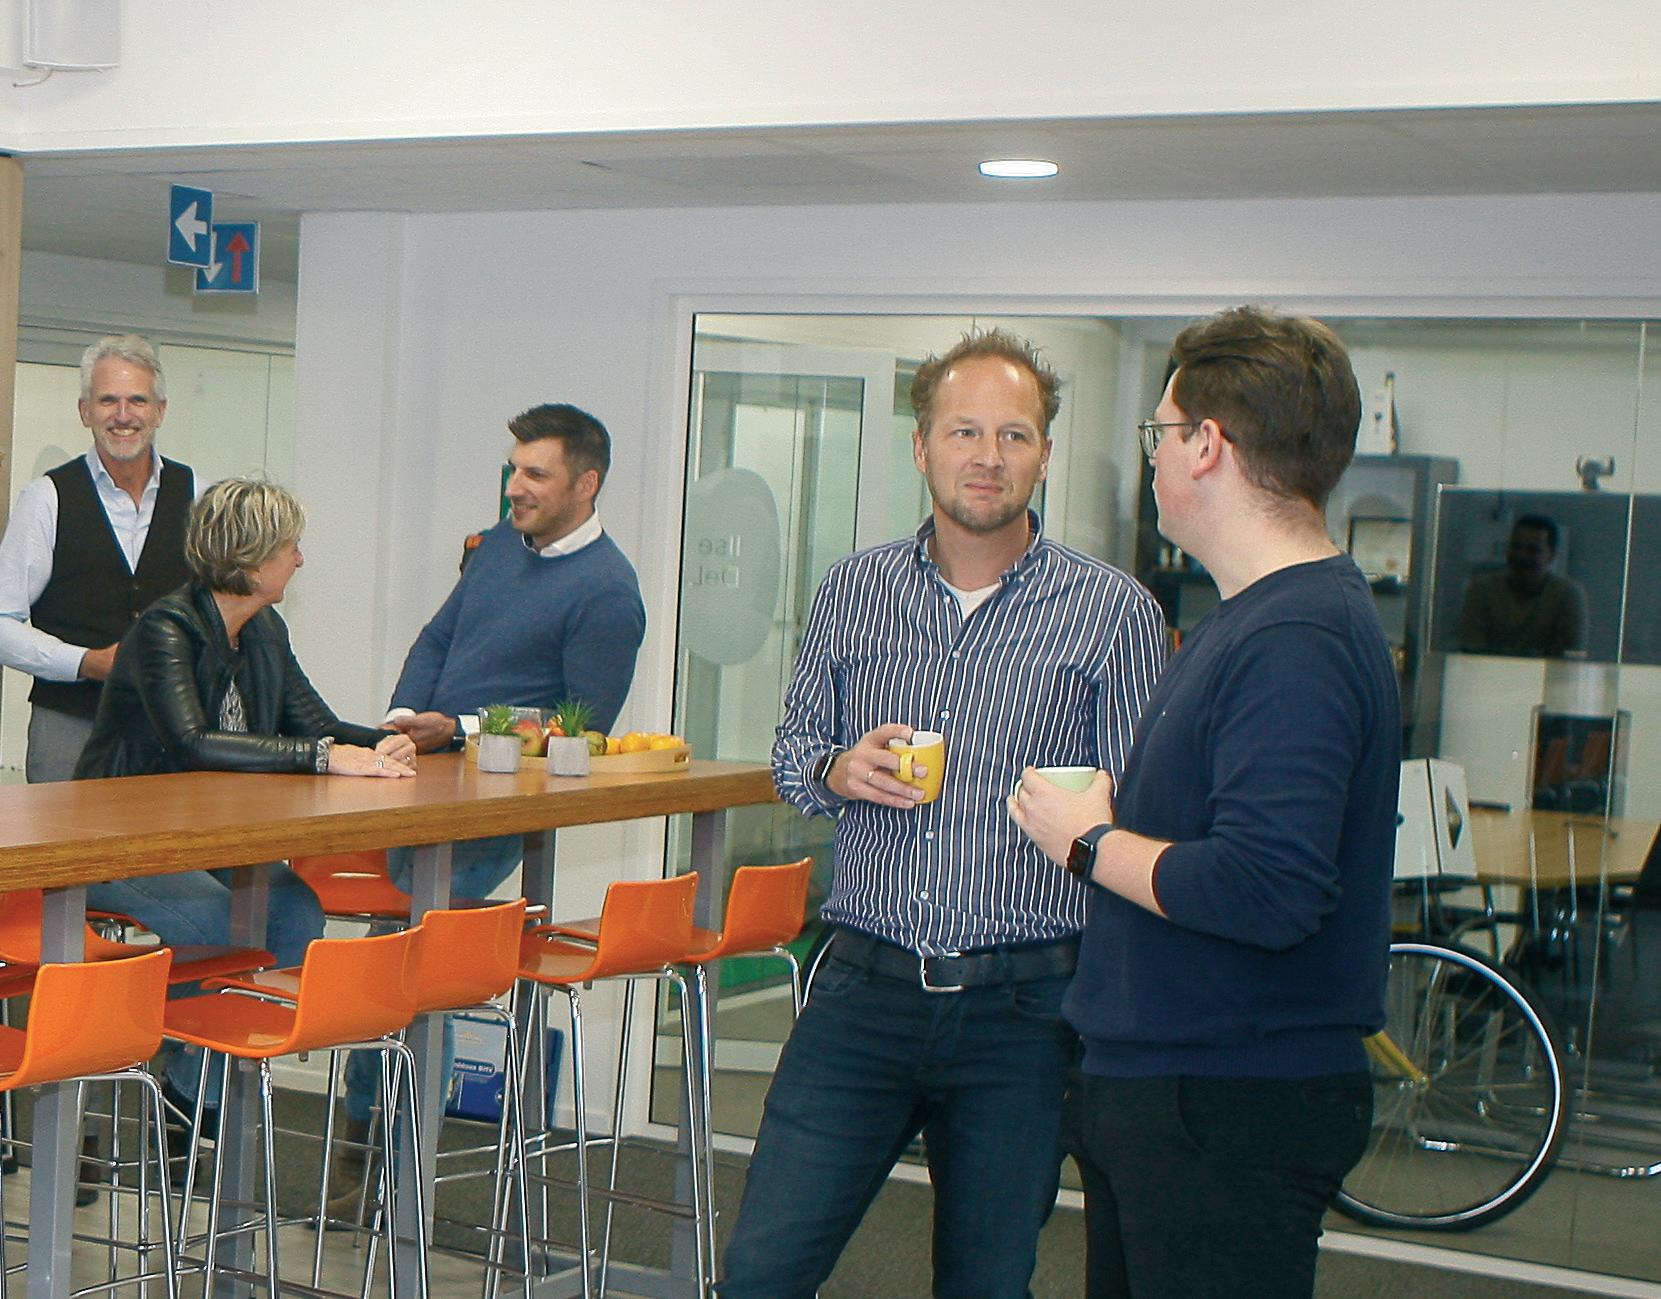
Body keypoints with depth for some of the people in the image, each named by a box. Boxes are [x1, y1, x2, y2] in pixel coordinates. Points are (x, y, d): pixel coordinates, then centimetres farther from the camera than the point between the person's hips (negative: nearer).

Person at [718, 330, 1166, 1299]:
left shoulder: (1115, 612, -2)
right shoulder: (853, 591, 8)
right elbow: (792, 754, 17)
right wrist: (838, 772, -3)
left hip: (1023, 1008, -2)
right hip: (866, 988, 2)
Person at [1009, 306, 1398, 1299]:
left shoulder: (1297, 641, -22)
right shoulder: (1256, 618, 14)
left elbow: (1267, 889, -32)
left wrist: (1089, 843, -17)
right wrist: (1119, 804, 5)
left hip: (1235, 1114, -10)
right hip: (1153, 1087, 10)